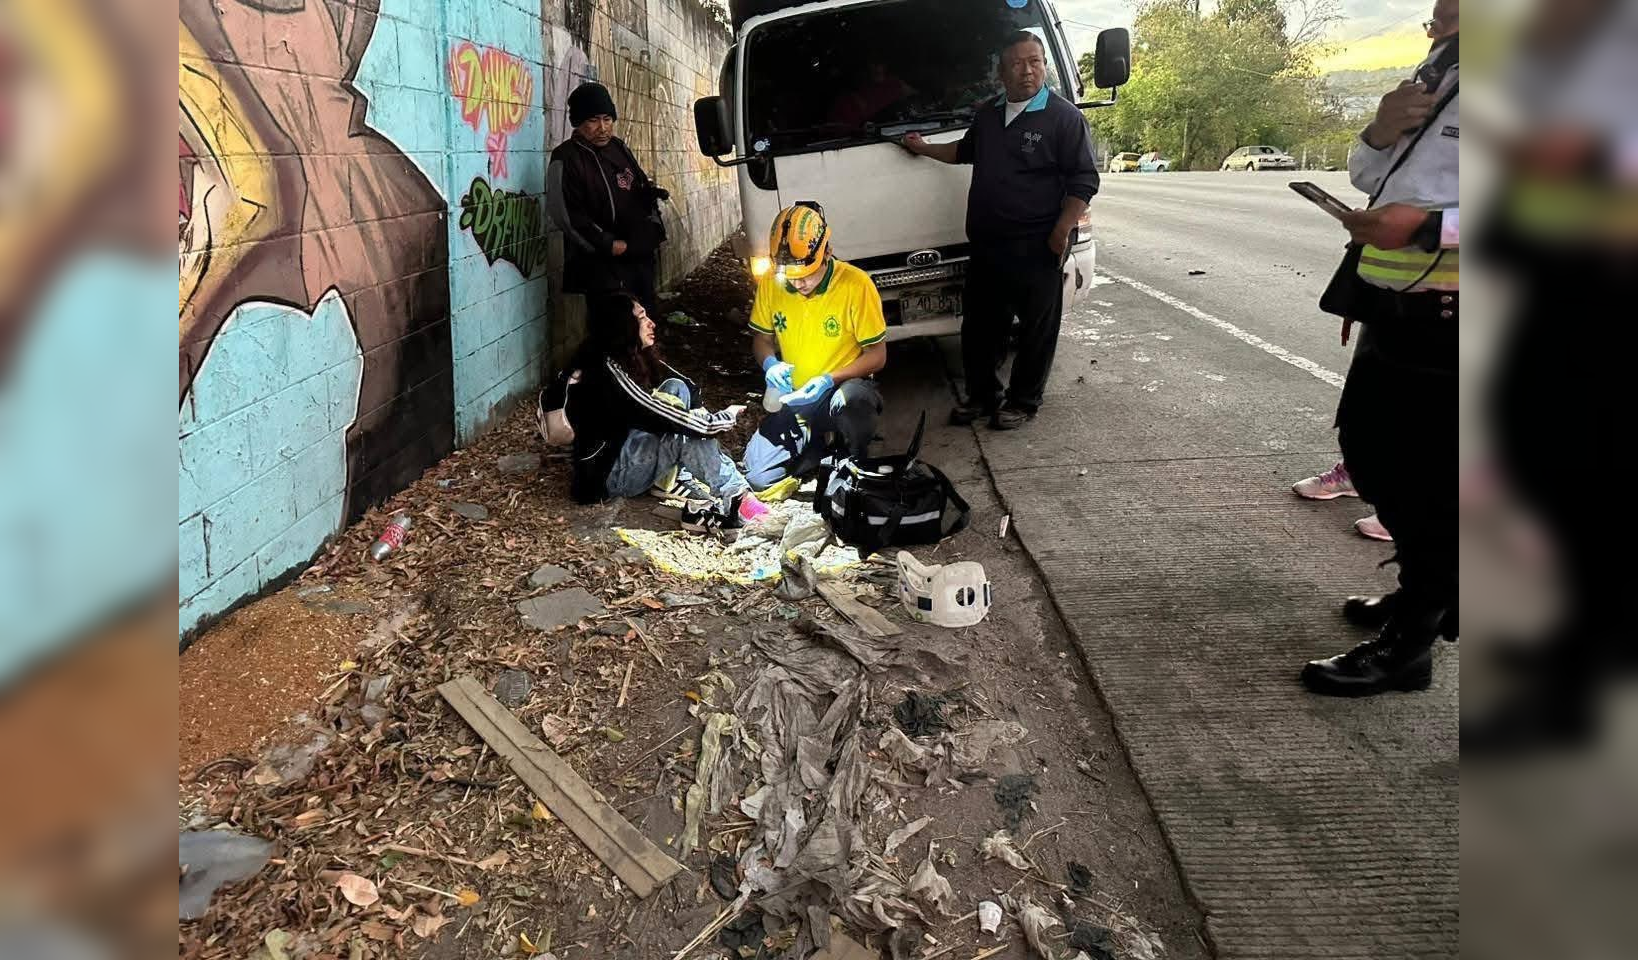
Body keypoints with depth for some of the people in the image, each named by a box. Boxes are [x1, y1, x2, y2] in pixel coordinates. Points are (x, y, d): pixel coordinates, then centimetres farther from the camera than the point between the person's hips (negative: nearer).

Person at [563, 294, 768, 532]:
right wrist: (720, 420, -20)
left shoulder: (638, 357, 5)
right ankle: (736, 500, -24)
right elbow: (651, 413, -28)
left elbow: (691, 388, -2)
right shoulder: (607, 369, -23)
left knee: (676, 388, -9)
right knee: (684, 431, -25)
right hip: (607, 473, -9)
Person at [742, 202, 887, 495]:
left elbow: (876, 356, -12)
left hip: (844, 387, -4)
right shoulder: (770, 284, -7)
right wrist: (770, 363, -14)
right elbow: (761, 338, 9)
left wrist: (829, 380, -26)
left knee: (848, 400, -41)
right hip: (792, 397, 4)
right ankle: (820, 443, 17)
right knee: (759, 476, -11)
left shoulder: (856, 284, -19)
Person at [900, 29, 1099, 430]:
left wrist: (1061, 233, -17)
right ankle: (982, 396, 27)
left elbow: (1084, 182, -10)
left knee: (1036, 329, 4)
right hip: (985, 246, 6)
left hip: (1036, 249, -6)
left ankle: (1023, 402, 17)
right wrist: (923, 148, 35)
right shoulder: (987, 114, 14)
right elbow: (965, 151, 35)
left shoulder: (1064, 117, -7)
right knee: (979, 326, 13)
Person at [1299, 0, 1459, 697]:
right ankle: (1421, 593, 37)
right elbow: (1367, 179, 19)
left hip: (1441, 318, -9)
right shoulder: (1434, 78, 16)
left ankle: (1408, 644, 12)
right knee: (1367, 446, 18)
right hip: (1395, 306, 9)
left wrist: (1425, 225, -27)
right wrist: (1380, 134, 0)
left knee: (1427, 474, -1)